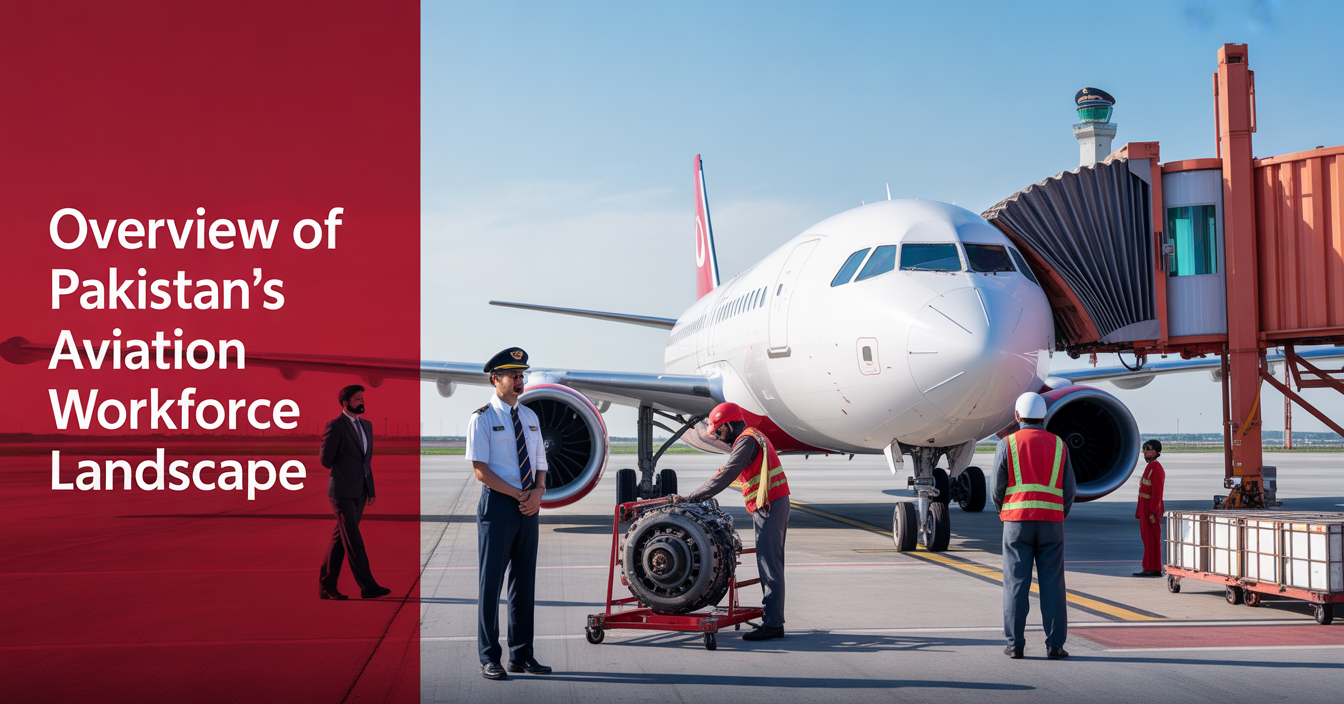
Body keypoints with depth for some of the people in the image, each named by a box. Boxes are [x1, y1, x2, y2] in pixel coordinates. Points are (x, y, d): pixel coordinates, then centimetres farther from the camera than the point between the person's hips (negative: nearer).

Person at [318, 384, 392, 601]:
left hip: (360, 493, 7)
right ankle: (367, 586, -10)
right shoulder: (335, 426, -11)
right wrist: (341, 475, 9)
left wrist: (371, 489, 15)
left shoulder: (366, 425, 14)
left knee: (340, 539, 11)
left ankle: (326, 586, 16)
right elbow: (326, 460, -7)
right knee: (353, 541, -8)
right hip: (342, 493, -7)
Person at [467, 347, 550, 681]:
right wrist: (518, 494, -16)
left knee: (525, 580, 9)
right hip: (498, 504, -6)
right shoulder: (482, 418, -5)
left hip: (529, 507, 6)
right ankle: (489, 659, 4)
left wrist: (538, 492, -5)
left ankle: (522, 655, 16)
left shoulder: (529, 416, 14)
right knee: (491, 581, -2)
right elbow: (480, 469, -11)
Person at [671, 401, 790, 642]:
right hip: (774, 503, 11)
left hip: (768, 506, -11)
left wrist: (690, 498, -19)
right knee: (771, 564, 13)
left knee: (770, 565, -10)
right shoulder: (753, 437, 20)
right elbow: (728, 472, 22)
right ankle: (772, 616, 18)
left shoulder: (746, 441, -13)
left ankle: (773, 624, -9)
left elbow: (725, 477, -19)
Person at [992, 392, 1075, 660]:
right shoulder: (1058, 444, 7)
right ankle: (1055, 644, 1)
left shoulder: (1007, 445, 0)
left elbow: (998, 489, 1)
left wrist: (1003, 513, 20)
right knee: (1052, 584, 3)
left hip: (1017, 523, -1)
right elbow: (1069, 489, 7)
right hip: (1051, 522, 1)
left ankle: (1015, 644, 2)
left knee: (1016, 583, 2)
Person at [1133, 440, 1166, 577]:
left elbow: (1157, 492, -21)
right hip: (1145, 509, 10)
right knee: (1148, 539, 10)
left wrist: (1153, 513, -24)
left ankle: (1153, 569, -7)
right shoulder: (1150, 467, 17)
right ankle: (1152, 569, 12)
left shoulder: (1156, 468, -15)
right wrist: (1140, 512, 21)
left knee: (1151, 540, -8)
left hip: (1151, 509, -10)